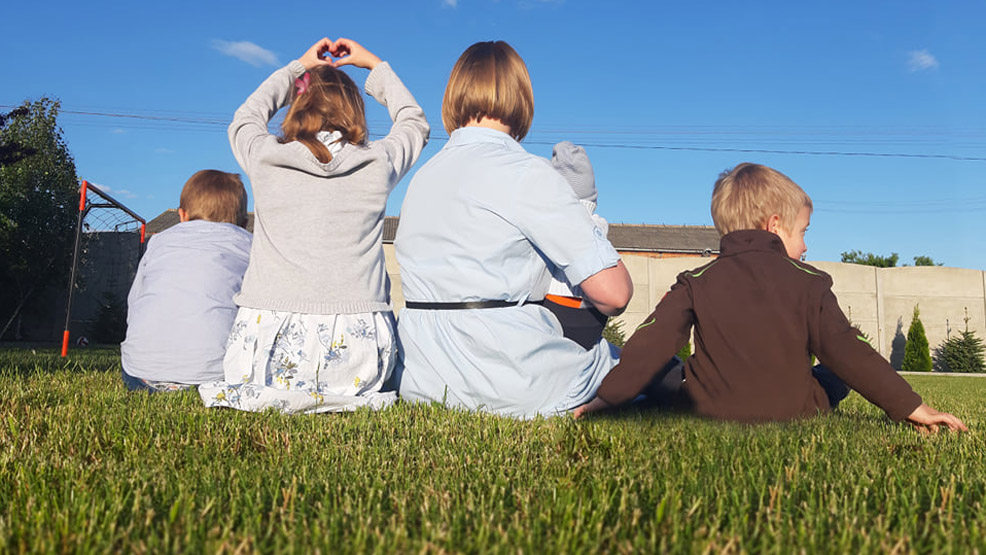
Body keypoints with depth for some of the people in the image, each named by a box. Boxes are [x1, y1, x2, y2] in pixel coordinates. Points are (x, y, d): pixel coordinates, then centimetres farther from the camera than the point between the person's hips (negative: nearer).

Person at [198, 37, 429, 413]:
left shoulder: (265, 158, 5)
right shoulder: (377, 163, 4)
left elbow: (244, 119, 32)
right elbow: (415, 122, 29)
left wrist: (297, 68, 39)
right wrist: (374, 65, 36)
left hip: (270, 343, 1)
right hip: (352, 352, -1)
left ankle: (259, 392, 0)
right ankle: (348, 395, 0)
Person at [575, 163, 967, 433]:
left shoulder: (696, 282, 2)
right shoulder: (808, 282, 0)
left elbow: (652, 344, 0)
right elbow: (845, 350, -3)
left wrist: (608, 397, 6)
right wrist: (909, 406, 4)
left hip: (708, 412, 1)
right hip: (791, 412, -1)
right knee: (838, 374, 21)